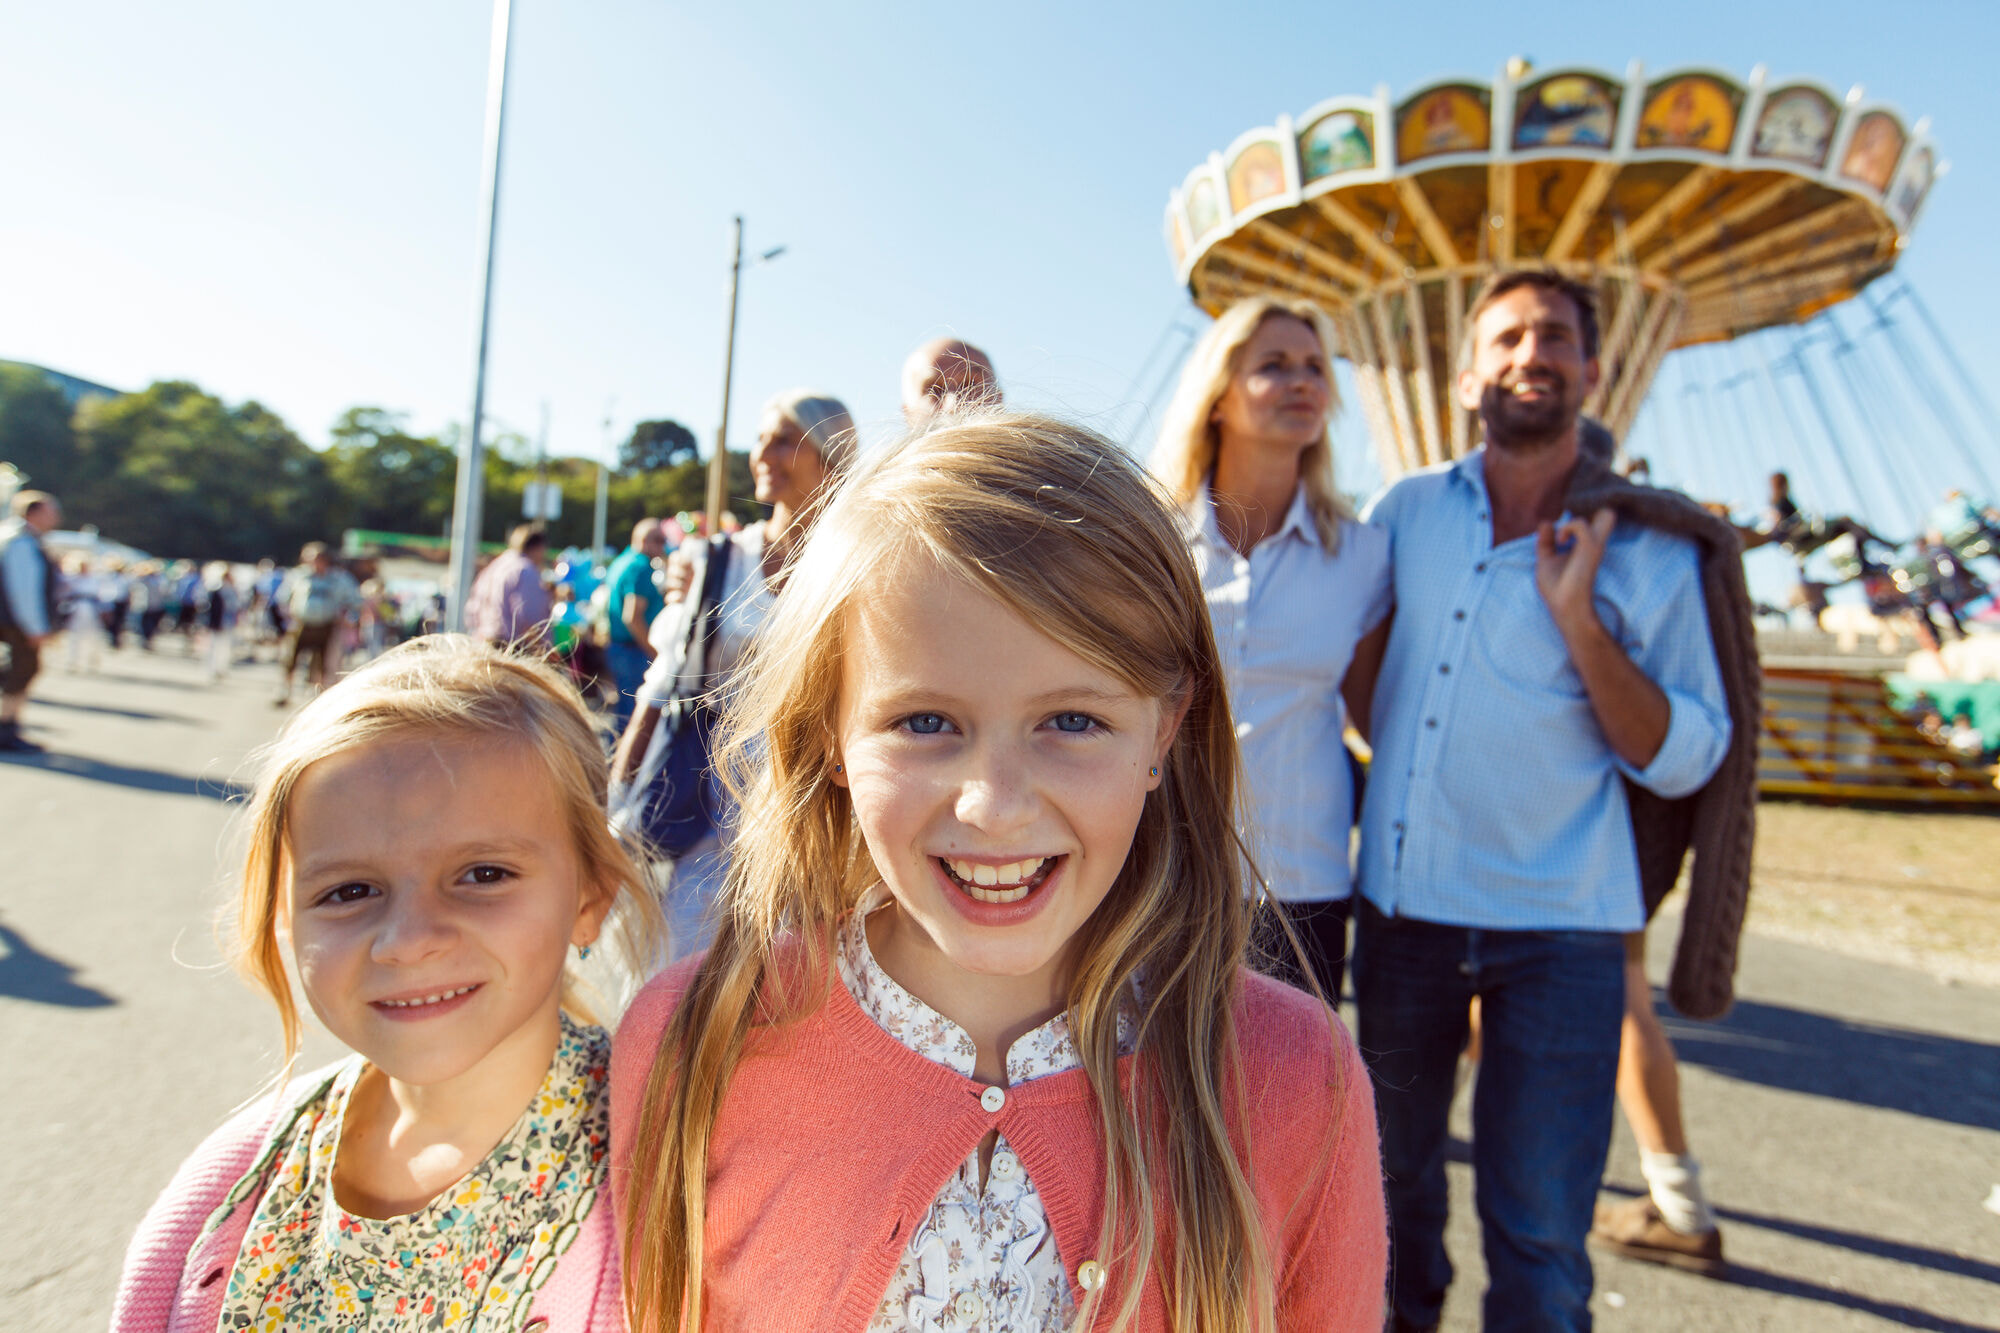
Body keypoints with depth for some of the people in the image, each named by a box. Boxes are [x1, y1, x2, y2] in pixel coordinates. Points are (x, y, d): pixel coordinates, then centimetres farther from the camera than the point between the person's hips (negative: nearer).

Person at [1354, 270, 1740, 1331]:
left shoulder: (1652, 551, -4)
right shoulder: (1404, 512, 3)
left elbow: (1683, 761, -8)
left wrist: (1578, 616, -19)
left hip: (1557, 931, -3)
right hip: (1400, 906, 3)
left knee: (1540, 1232, 1)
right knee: (1393, 1179, 20)